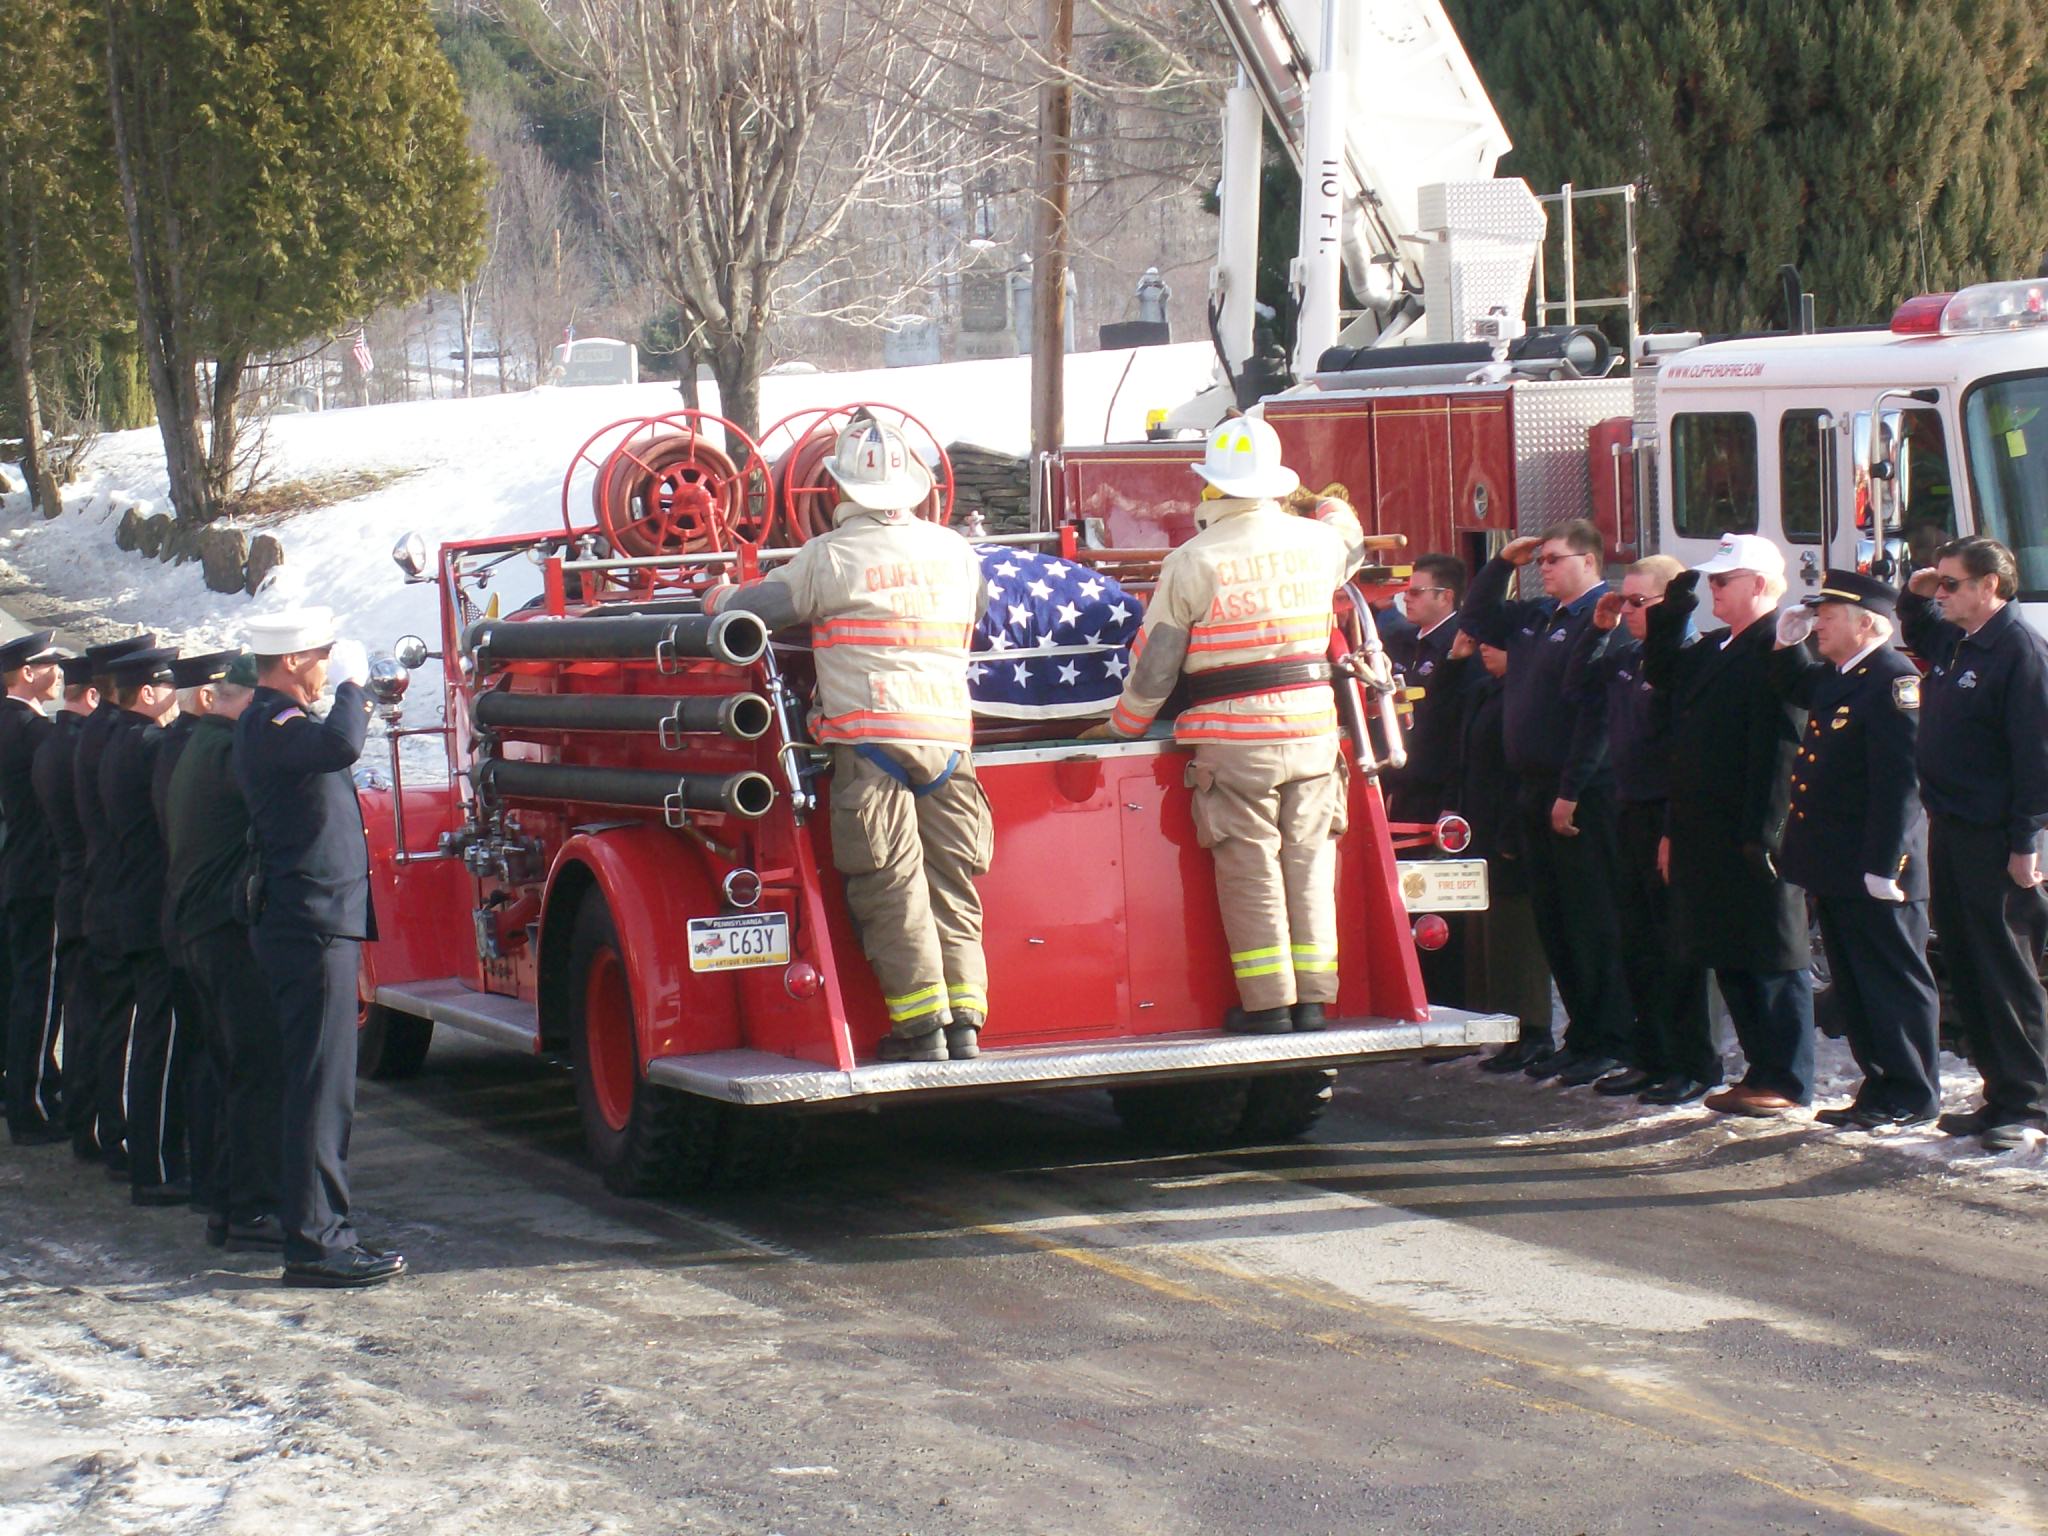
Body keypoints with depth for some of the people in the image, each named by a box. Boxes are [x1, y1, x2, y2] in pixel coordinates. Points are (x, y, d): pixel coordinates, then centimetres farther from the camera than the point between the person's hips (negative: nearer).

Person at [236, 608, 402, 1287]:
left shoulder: (273, 721, 18)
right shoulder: (271, 723, -15)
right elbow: (341, 746, -34)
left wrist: (355, 691, 18)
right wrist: (353, 684, -19)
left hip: (313, 928, 11)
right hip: (313, 928, -11)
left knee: (315, 1084, 16)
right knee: (321, 1086, -10)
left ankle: (317, 1229, 23)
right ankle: (315, 1243, -10)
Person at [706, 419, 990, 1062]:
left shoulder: (832, 556, -3)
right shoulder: (958, 552, 13)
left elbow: (753, 608, 2)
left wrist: (719, 597, 25)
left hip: (872, 736, -5)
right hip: (951, 736, 5)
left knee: (889, 889, -2)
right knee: (952, 887, 8)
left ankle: (921, 1027, -4)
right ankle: (964, 1024, 5)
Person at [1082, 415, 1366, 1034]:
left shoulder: (1191, 562, -8)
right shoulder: (1316, 542, 3)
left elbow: (1154, 663, -4)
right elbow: (1349, 538, 31)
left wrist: (1123, 725, 11)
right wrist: (1334, 507, 52)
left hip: (1233, 740, -4)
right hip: (1313, 731, 4)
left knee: (1250, 871, 2)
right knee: (1309, 863, 8)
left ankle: (1267, 1003, 2)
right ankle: (1313, 998, 10)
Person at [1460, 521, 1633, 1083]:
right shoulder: (1536, 617, 15)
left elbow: (1599, 712, -19)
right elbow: (1476, 618, 31)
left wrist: (1571, 792, -20)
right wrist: (1503, 562, 15)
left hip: (1581, 797, -9)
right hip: (1534, 792, 9)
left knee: (1591, 920, -6)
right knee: (1552, 920, 11)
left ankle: (1608, 1043, -1)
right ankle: (1581, 1033, 18)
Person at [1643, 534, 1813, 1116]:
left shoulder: (1779, 649, -14)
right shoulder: (1715, 649, 16)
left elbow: (1780, 747, -20)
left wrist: (1760, 834, -23)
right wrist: (1670, 615, 8)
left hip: (1753, 839, -10)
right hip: (1707, 838, 10)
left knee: (1774, 959, -2)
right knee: (1730, 959, 13)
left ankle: (1788, 1083, 4)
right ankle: (1762, 1071, 22)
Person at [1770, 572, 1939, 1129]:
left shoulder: (1894, 680, -18)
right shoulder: (1835, 678, 11)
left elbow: (1900, 781, -23)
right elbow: (1796, 689, 35)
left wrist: (1881, 868, -24)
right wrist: (1789, 643, 14)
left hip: (1873, 873, -10)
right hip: (1835, 870, 10)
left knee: (1894, 983, 0)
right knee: (1853, 988, 15)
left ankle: (1911, 1097, 7)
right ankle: (1880, 1085, 23)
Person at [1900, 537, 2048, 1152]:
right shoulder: (1949, 640, 10)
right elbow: (1914, 633, 36)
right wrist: (1915, 595, 14)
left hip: (1995, 842, -9)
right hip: (1948, 830, 9)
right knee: (1965, 971, 12)